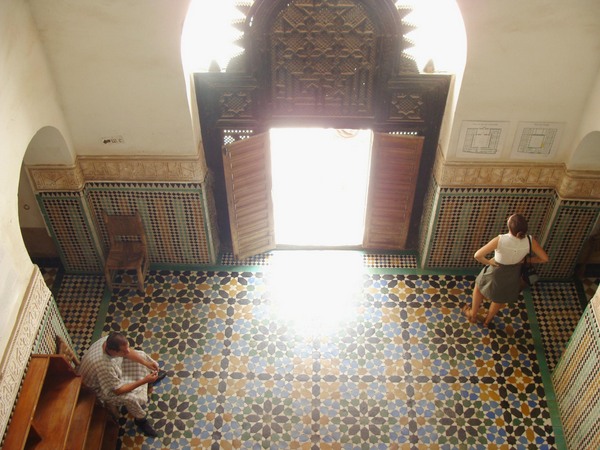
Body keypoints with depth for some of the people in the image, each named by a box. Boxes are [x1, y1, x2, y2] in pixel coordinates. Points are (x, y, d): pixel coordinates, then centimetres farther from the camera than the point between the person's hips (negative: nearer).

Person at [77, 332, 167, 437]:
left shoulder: (109, 340, -27)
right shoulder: (104, 367, -46)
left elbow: (129, 352, -6)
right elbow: (118, 391, -32)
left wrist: (146, 363, -13)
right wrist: (144, 380, -32)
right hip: (99, 386, -7)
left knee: (141, 355, 5)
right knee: (131, 397, -25)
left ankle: (151, 374, 36)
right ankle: (141, 419, 5)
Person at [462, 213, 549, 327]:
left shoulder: (500, 240, -36)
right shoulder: (530, 240, -27)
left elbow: (477, 255, -35)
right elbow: (544, 259, -16)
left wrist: (488, 262, -15)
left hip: (495, 274, -3)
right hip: (512, 278, 3)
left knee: (479, 286, 31)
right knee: (500, 299, 33)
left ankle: (472, 315, 49)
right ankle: (488, 320, 56)